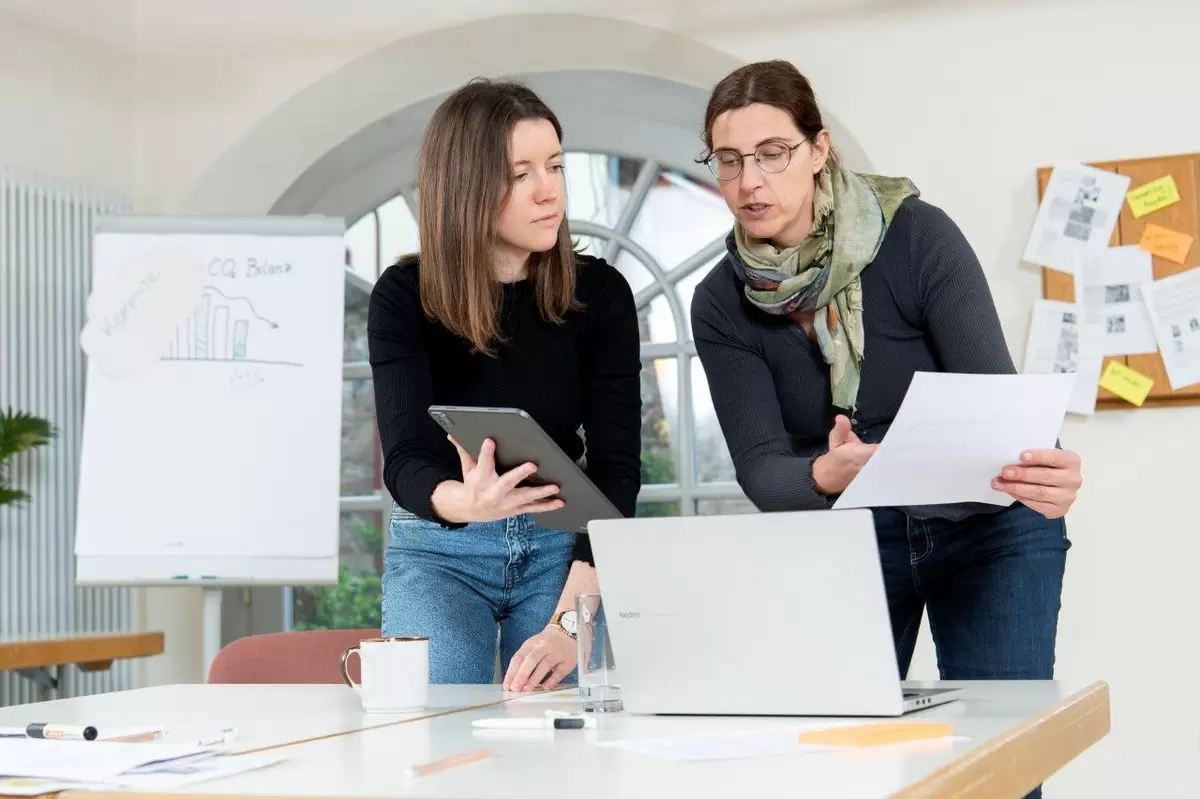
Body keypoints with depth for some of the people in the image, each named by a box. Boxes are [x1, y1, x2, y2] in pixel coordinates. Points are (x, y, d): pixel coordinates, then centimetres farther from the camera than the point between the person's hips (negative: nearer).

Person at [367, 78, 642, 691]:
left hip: (564, 545, 1)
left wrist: (568, 623, -27)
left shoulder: (599, 294, -9)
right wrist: (465, 503, -48)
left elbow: (615, 465, -14)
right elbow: (405, 458, -22)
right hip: (437, 550, -1)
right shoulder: (404, 297, -11)